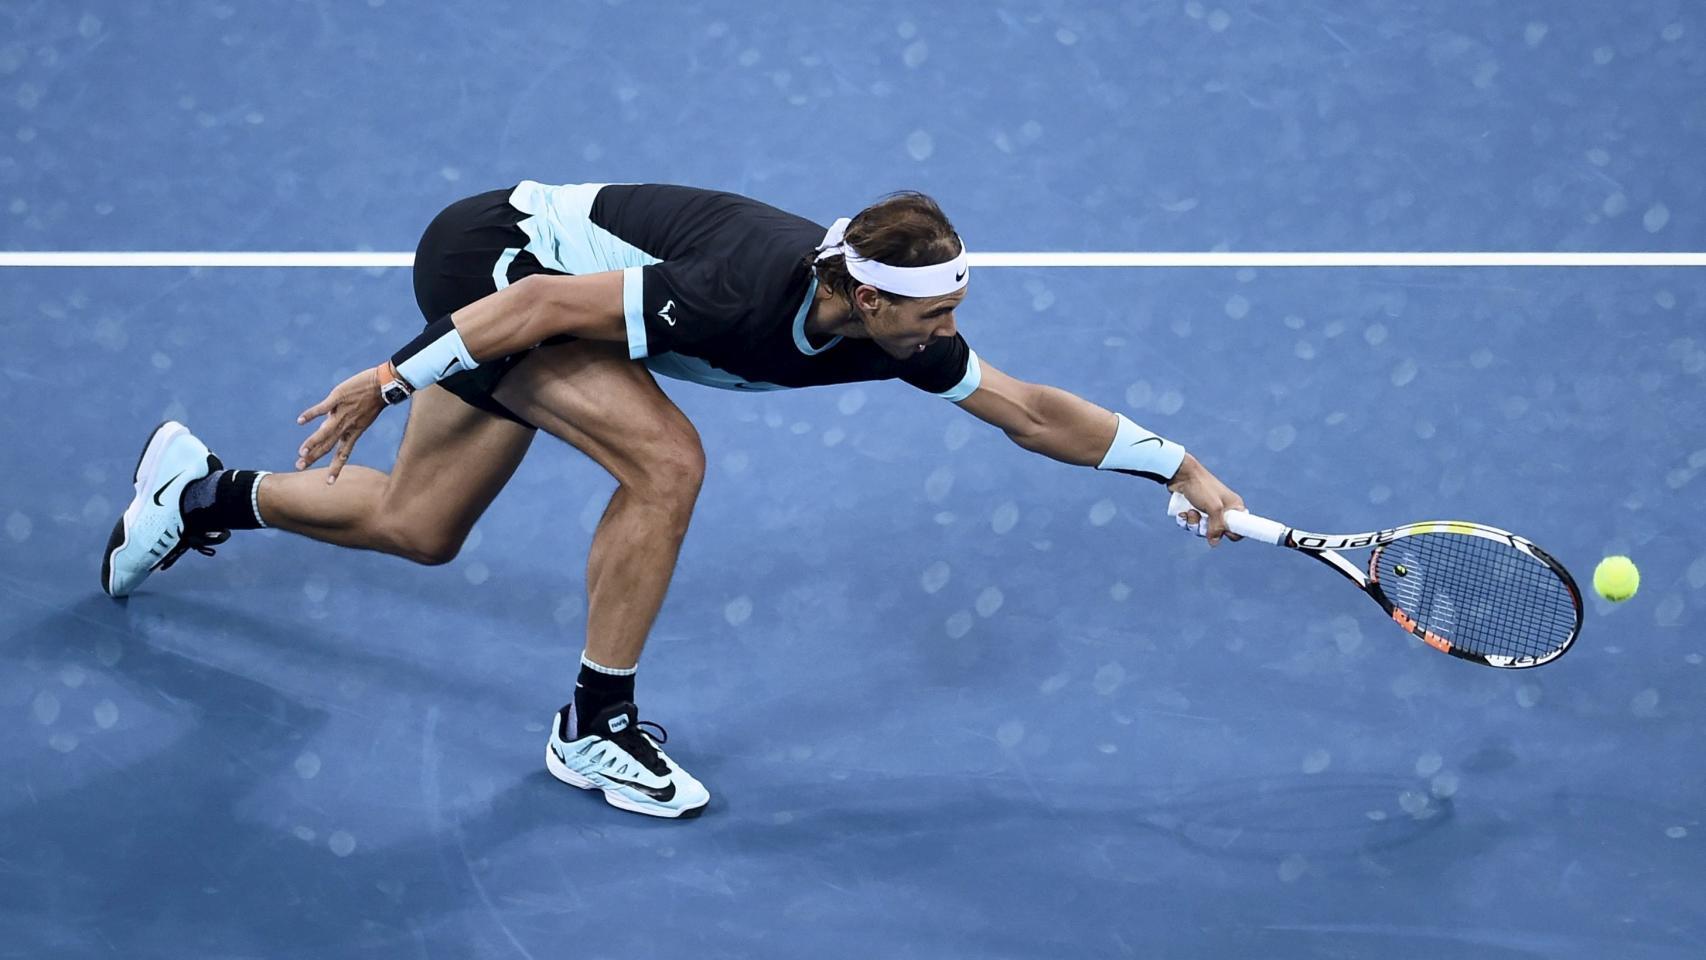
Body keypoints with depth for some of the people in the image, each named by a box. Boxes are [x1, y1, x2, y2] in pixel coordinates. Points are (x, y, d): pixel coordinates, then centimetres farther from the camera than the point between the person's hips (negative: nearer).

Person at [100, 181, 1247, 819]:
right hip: (491, 259, -8)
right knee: (666, 459, -25)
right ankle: (594, 727, -9)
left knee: (415, 528, 17)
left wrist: (1182, 466, -5)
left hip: (531, 265, 8)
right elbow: (549, 305, -30)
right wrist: (392, 379, -23)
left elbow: (1034, 411, -3)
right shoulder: (742, 295, -37)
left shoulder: (895, 335, -15)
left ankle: (205, 490, 40)